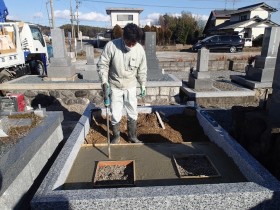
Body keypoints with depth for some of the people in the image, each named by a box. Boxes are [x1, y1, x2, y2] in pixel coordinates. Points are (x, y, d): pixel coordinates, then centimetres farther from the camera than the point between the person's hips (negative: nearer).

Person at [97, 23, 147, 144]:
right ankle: (116, 136, 31)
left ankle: (132, 136, 31)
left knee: (133, 114, 10)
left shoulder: (140, 50, -12)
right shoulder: (111, 46, -19)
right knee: (115, 115, 6)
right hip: (114, 87, -1)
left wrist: (143, 86, 7)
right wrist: (105, 83, -18)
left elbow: (142, 70, 1)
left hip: (131, 87, 2)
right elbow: (102, 65, -11)